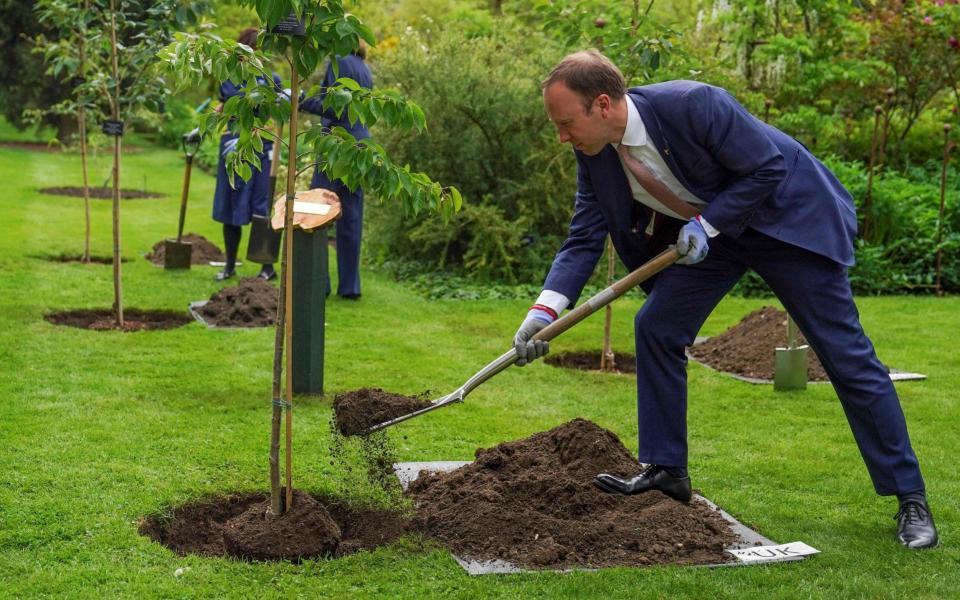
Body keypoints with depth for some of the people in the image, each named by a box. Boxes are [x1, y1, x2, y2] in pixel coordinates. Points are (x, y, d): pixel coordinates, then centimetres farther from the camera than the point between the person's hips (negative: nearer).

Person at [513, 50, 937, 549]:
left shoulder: (693, 105, -33)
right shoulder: (594, 153, -11)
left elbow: (769, 167, -24)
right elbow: (584, 238, -7)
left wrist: (706, 225, -24)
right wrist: (545, 309, -18)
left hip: (787, 215, -6)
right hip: (705, 231, 7)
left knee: (846, 354, -5)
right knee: (656, 328, -3)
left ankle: (909, 497, 3)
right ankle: (666, 471, 10)